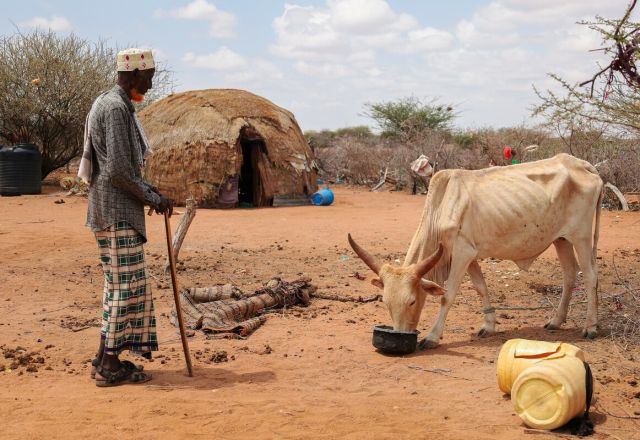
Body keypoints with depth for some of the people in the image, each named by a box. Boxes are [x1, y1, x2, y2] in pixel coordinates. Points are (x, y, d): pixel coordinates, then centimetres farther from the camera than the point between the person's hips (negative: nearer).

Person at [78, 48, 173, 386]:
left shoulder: (110, 103, 17)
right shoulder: (116, 107, -15)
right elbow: (118, 169, -21)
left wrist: (147, 190, 17)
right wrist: (153, 198, -12)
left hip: (114, 209, 11)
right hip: (116, 211, -11)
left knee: (119, 283, 14)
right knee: (127, 284, -7)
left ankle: (106, 358, 20)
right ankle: (109, 366, -2)